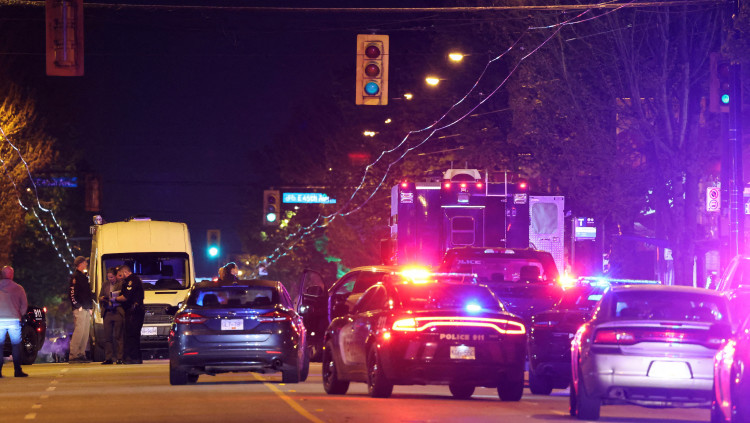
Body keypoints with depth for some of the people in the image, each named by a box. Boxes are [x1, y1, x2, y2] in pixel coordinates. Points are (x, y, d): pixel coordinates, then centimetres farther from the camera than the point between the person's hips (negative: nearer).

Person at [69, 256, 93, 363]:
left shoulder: (85, 277, 22)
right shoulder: (75, 276, -6)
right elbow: (72, 293, -14)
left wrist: (91, 307, 18)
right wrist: (77, 306, -17)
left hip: (87, 309, 9)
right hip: (79, 310, -9)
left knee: (85, 333, 6)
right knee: (79, 331, -14)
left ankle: (81, 354, 9)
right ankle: (73, 355, -14)